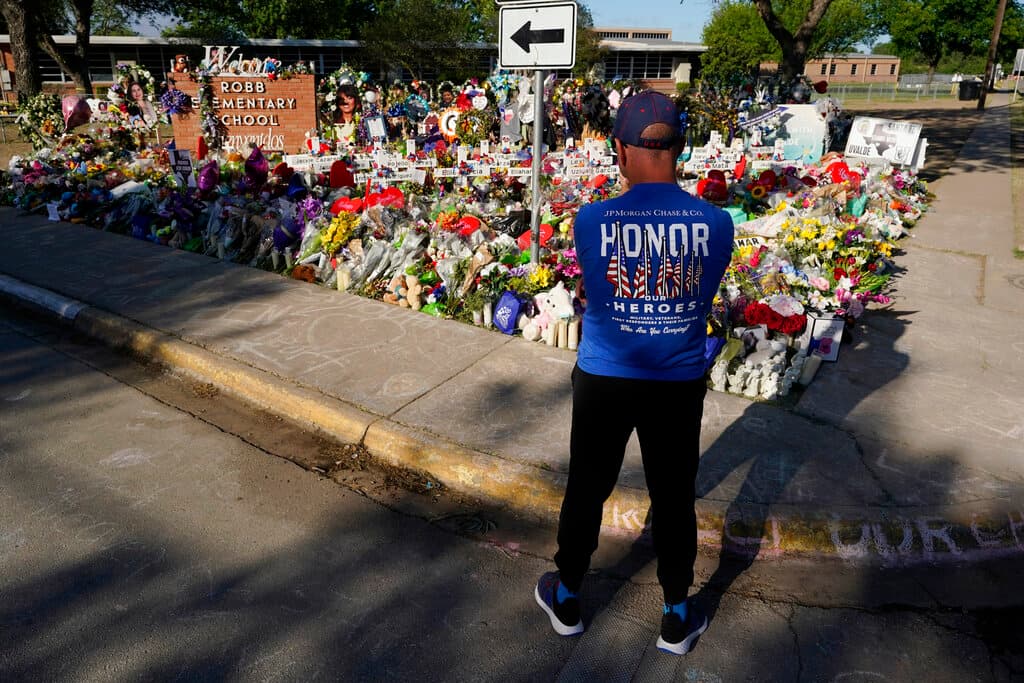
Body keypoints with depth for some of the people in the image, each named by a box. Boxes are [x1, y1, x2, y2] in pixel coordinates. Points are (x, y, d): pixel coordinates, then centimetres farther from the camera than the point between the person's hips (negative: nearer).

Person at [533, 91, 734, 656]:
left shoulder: (592, 220, -15)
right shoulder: (716, 222, -10)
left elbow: (591, 292, -1)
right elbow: (704, 297, 2)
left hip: (603, 380, -1)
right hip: (680, 384, 1)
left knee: (586, 490, 17)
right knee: (673, 496, 17)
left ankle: (567, 599, 38)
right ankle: (677, 618, 35)